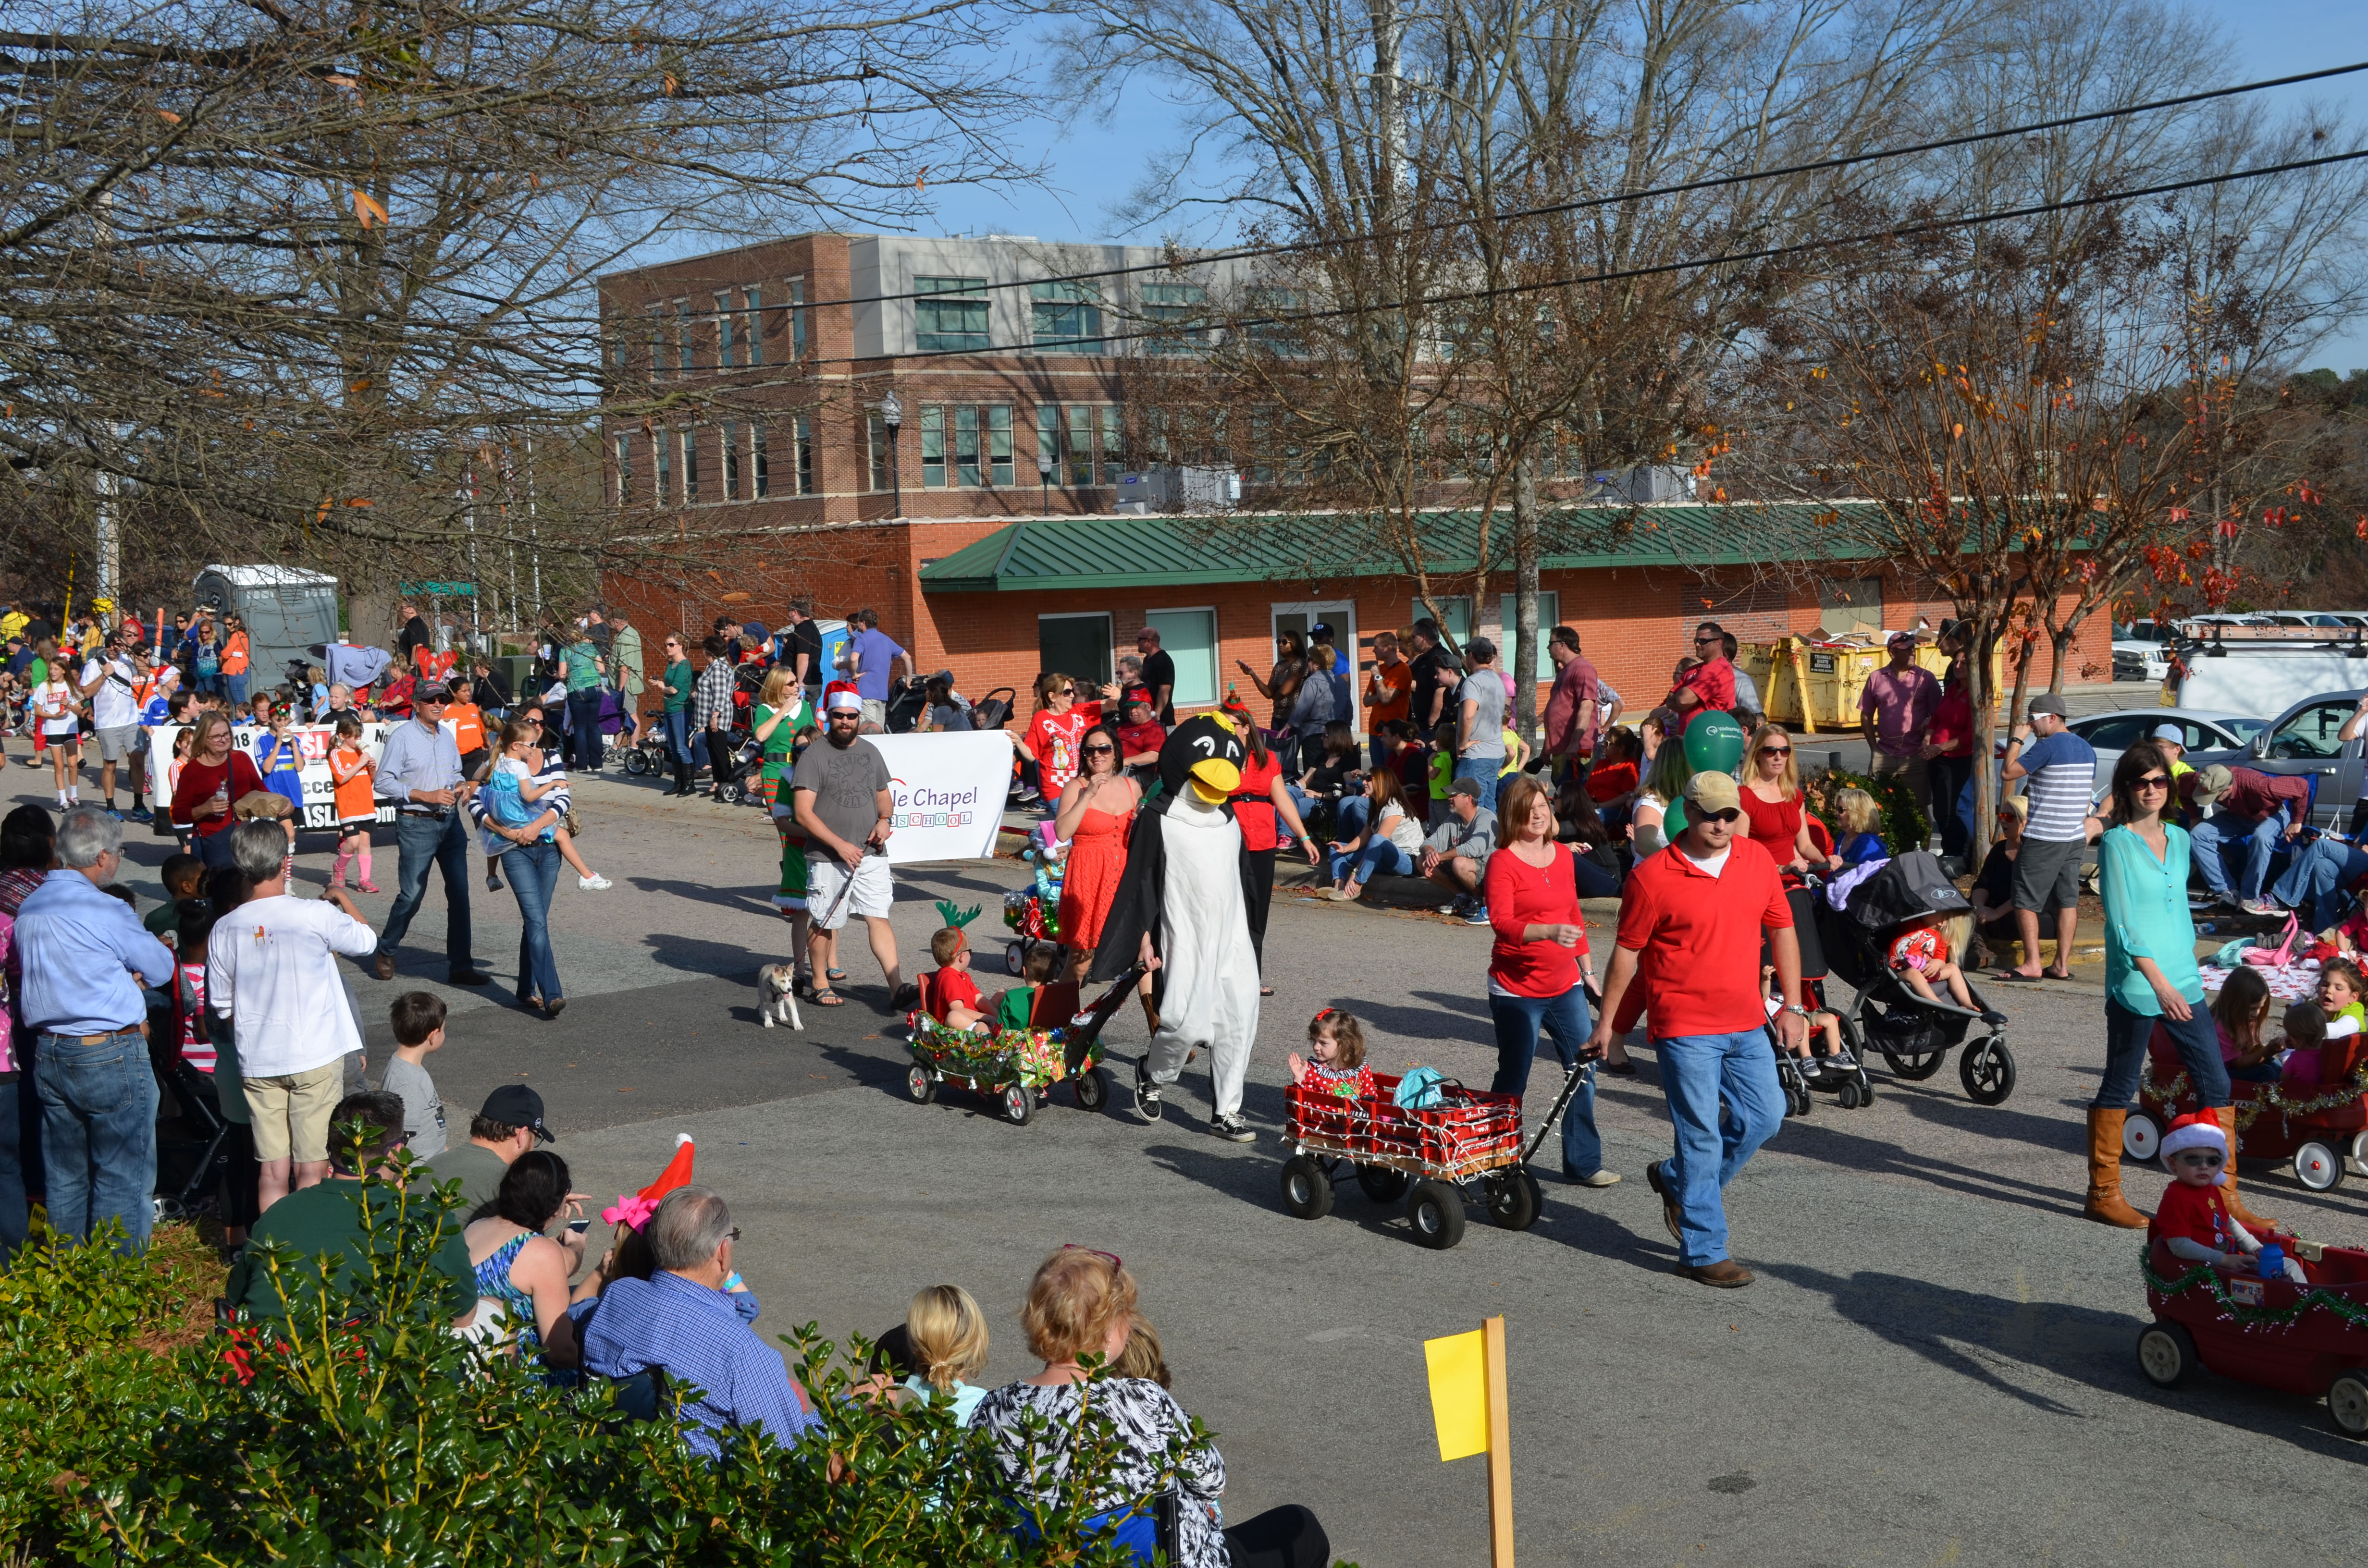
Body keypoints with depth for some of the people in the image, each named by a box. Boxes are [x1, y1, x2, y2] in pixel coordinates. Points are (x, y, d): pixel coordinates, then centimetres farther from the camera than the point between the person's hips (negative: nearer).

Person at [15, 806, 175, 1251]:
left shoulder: (27, 909, 6)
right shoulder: (106, 911, -16)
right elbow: (162, 970, -6)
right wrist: (132, 967, 15)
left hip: (48, 1056, 7)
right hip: (111, 1057, -7)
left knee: (65, 1177, 16)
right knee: (122, 1179, 2)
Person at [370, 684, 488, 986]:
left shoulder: (446, 736, 13)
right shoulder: (401, 736, -7)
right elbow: (383, 782, -12)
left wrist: (462, 786, 0)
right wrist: (427, 796, -18)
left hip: (451, 822, 6)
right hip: (416, 825, -6)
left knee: (460, 893, 1)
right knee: (411, 895, -3)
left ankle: (461, 966, 6)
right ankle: (386, 952, 21)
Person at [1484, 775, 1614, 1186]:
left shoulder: (1562, 855, 8)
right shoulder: (1502, 862, -11)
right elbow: (1501, 923, -22)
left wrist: (1586, 968, 21)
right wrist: (1549, 931, -37)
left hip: (1565, 984, 6)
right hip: (1516, 989, -6)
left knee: (1583, 1070, 5)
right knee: (1512, 1081, 2)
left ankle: (1583, 1163, 17)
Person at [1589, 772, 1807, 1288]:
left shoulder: (1758, 860, 4)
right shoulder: (1652, 876, -10)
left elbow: (1782, 930, 12)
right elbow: (1627, 951, -3)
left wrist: (1793, 1006, 8)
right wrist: (1606, 1021, 2)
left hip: (1746, 1023, 5)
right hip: (1685, 1028, -5)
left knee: (1764, 1116, 7)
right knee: (1702, 1136, -3)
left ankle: (1677, 1179, 29)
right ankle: (1703, 1252, 7)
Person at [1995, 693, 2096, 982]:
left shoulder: (2047, 747, -15)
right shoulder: (2087, 749, 12)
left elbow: (2008, 773, -14)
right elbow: (2087, 793, 18)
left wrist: (2017, 739, -4)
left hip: (2043, 839, -8)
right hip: (2075, 838, 8)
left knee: (2026, 901, -2)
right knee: (2068, 901, 8)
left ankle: (2032, 964, -6)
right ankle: (2062, 965, 9)